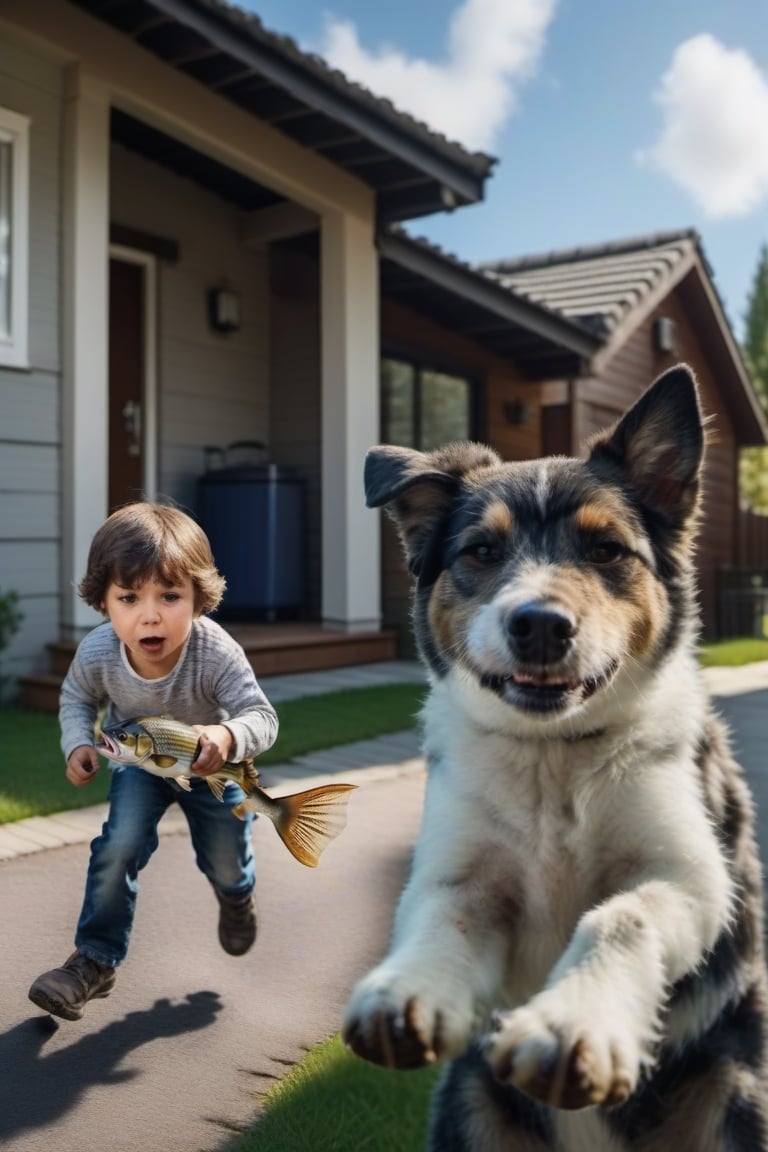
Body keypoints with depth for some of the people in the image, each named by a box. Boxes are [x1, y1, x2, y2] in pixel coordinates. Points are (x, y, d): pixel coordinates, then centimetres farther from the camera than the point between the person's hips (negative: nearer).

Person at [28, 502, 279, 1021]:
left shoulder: (217, 653, -42)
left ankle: (238, 896, 52)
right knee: (120, 846, -17)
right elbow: (77, 697, -8)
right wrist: (79, 743, -25)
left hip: (210, 765, -1)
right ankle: (96, 959, 5)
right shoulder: (97, 652, -31)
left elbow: (263, 716, -40)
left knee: (225, 862, 12)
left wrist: (229, 737, -61)